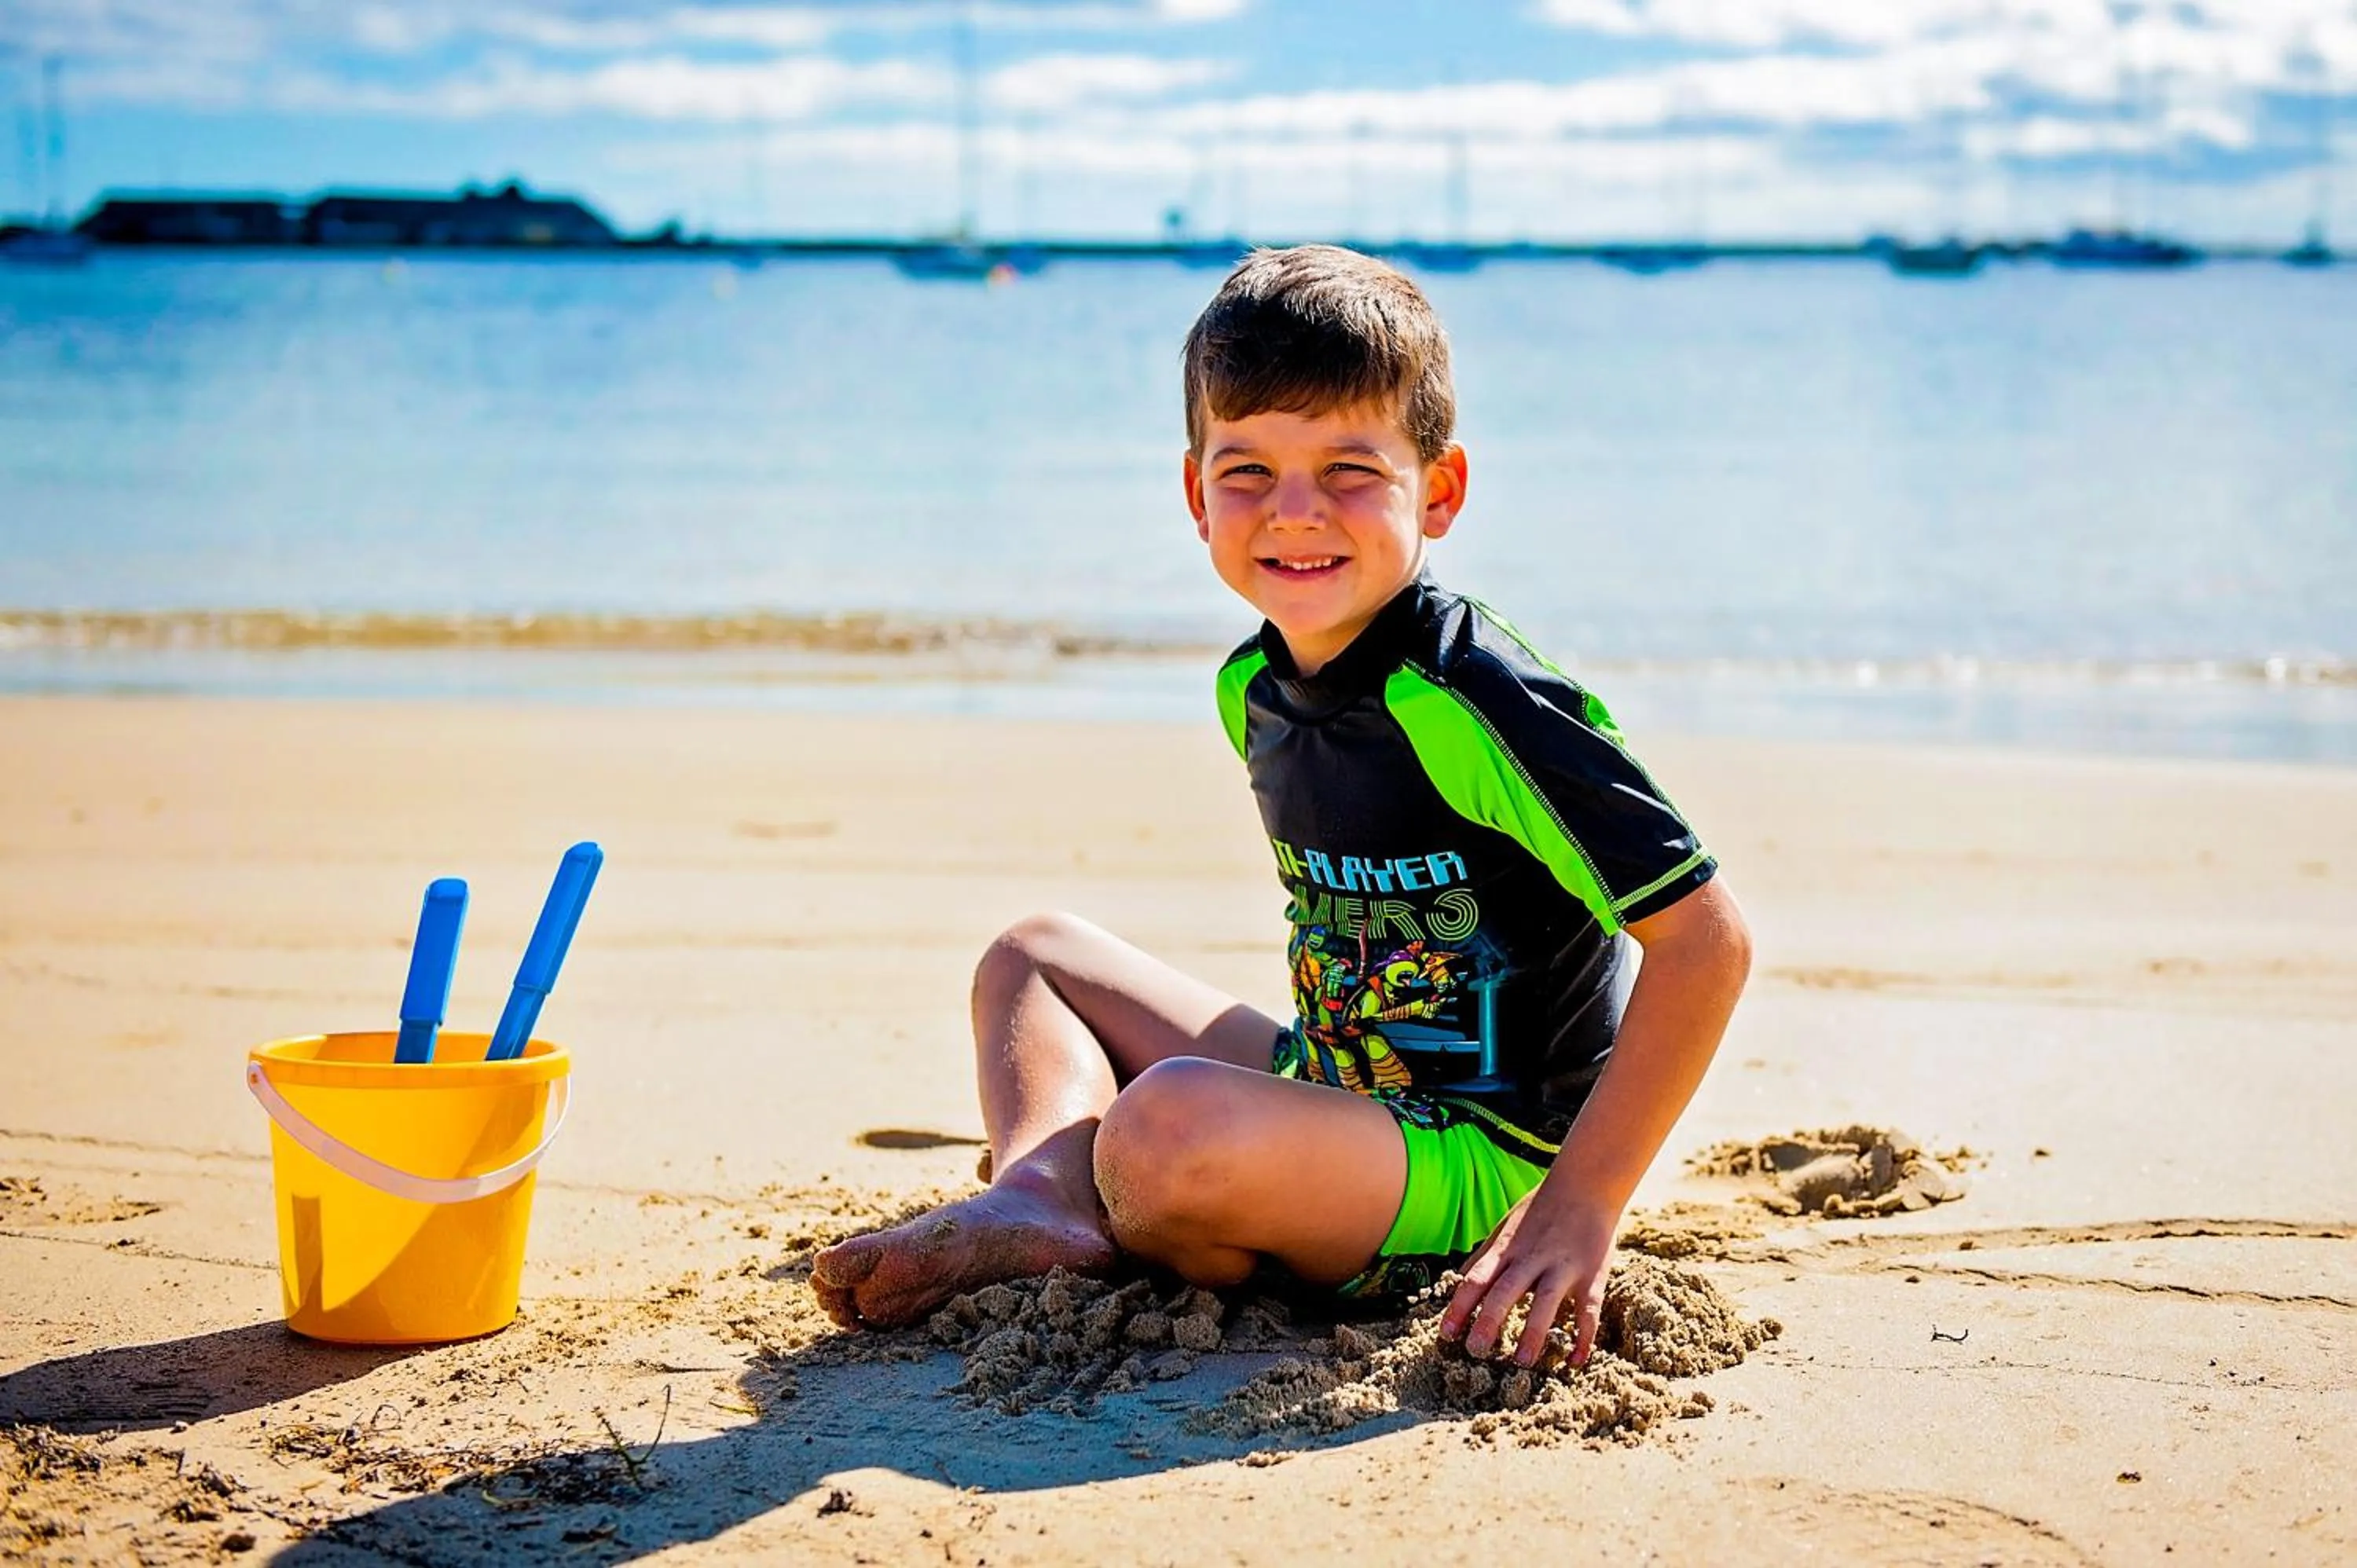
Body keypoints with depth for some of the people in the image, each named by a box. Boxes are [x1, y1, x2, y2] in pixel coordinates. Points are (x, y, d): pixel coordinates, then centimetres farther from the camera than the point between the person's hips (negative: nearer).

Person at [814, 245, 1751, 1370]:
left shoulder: (1472, 708, -23)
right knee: (1035, 954, 17)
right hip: (1342, 1095, 9)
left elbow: (1707, 940, -24)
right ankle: (1039, 1205, -11)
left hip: (1479, 1169, -9)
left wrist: (1579, 1205, -22)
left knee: (1169, 1124, -35)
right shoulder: (1254, 688, 3)